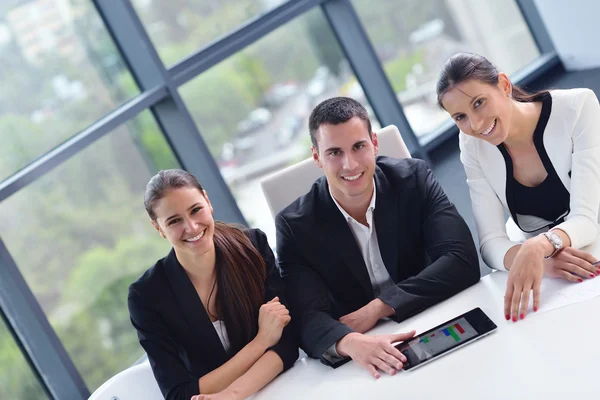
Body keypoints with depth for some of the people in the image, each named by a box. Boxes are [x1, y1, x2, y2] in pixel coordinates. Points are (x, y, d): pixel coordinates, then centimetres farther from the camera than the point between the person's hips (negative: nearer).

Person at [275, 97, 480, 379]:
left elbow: (463, 262, -14)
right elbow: (309, 319, -16)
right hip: (365, 365, 0)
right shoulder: (295, 226, -9)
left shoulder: (413, 179, -6)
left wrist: (377, 308, -21)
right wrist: (350, 342, -38)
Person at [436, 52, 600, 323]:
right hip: (545, 275, 2)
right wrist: (533, 259, -34)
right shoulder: (473, 147, -8)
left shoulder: (578, 108, -17)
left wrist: (539, 245, -43)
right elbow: (491, 243, -13)